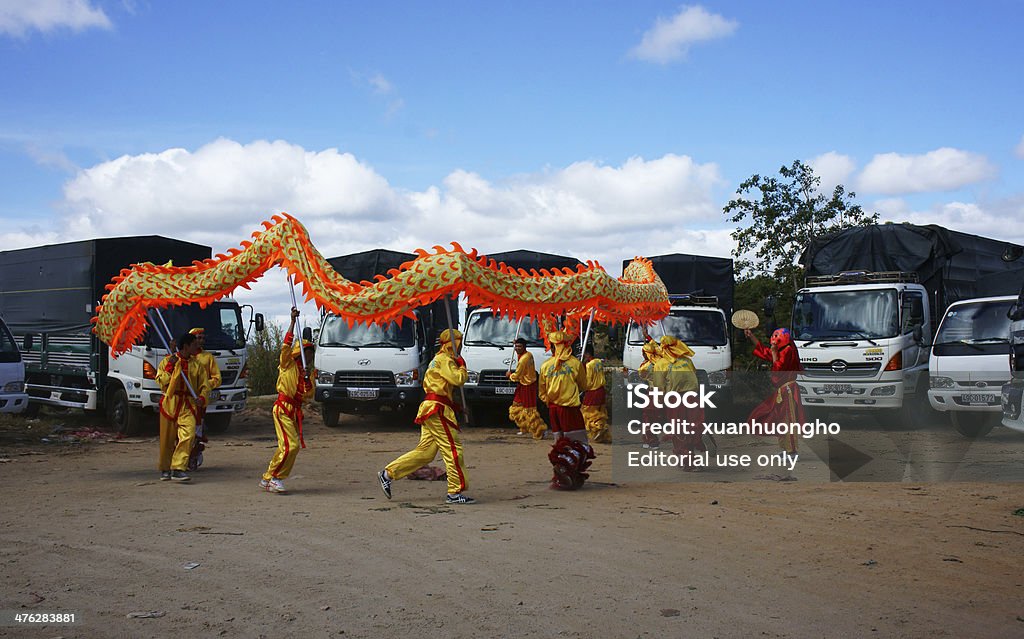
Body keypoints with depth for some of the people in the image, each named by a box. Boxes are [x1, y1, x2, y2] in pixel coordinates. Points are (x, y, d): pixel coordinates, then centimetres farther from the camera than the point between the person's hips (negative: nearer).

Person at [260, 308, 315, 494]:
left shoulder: (310, 371, 16)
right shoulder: (288, 364, 0)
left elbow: (309, 395, 9)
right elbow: (286, 344, -16)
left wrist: (308, 379, -8)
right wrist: (293, 321, -21)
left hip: (296, 411, 7)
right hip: (283, 407, -7)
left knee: (291, 447, 6)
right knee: (290, 445, -17)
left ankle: (268, 479, 16)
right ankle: (274, 478, -6)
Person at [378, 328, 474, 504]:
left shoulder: (439, 359, 24)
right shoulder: (444, 359, -9)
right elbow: (458, 379, -20)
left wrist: (460, 369, 7)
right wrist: (462, 368, -1)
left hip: (430, 409, 10)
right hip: (437, 409, -10)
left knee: (425, 451, 9)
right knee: (453, 449, -7)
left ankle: (388, 473, 9)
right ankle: (455, 493, -4)